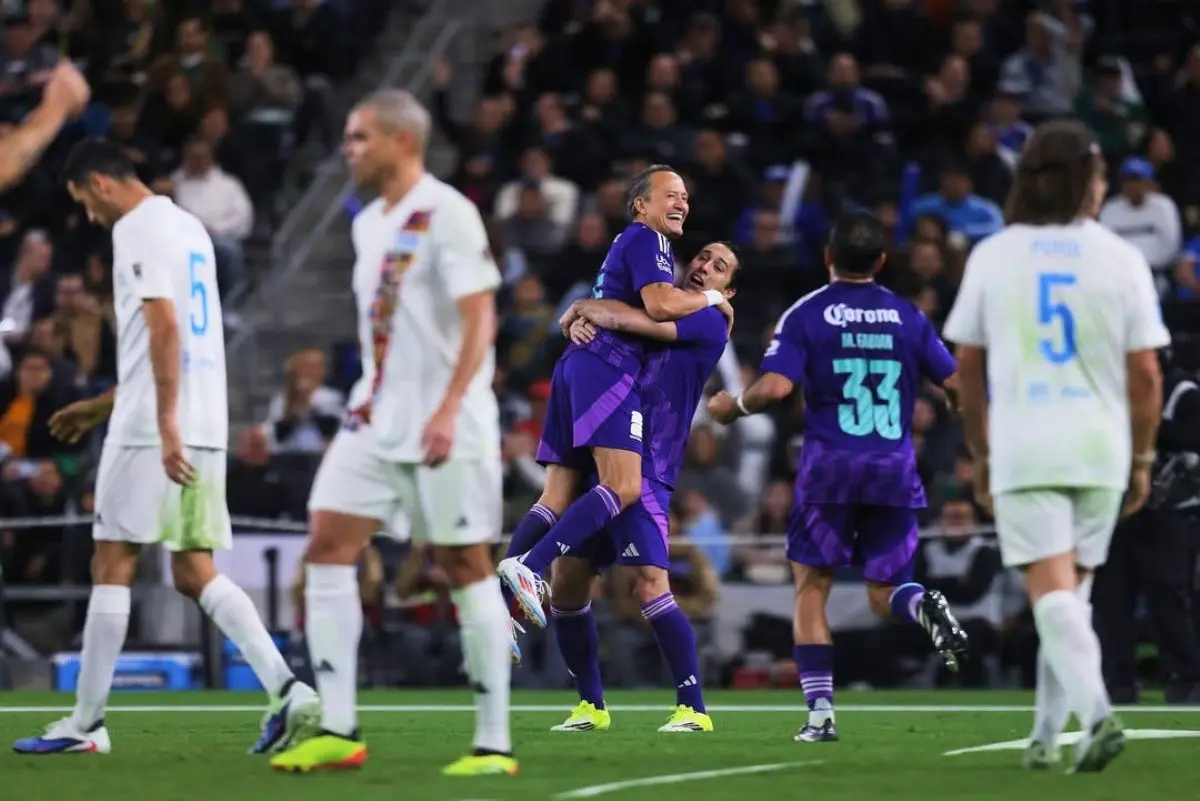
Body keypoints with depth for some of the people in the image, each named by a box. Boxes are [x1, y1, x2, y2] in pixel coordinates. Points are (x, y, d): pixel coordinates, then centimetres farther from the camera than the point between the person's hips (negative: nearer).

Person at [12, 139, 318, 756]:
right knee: (195, 573, 7)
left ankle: (86, 723, 4)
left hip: (151, 430, -8)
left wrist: (165, 424, -24)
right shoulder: (189, 228, 20)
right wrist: (103, 405, 32)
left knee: (111, 566, 0)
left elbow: (165, 327, -19)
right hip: (206, 428, 8)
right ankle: (287, 689, -8)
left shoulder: (136, 229, -9)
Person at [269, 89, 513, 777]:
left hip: (443, 429, -8)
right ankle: (338, 731, -2)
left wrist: (448, 409, -25)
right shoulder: (369, 224, 14)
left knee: (467, 568, -3)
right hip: (377, 421, 8)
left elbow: (480, 319, -17)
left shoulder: (446, 214, -11)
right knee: (328, 547, -3)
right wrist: (370, 399, 16)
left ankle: (495, 742, 2)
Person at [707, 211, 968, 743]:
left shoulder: (805, 314, 0)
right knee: (883, 591, 12)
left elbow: (775, 386, -13)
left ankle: (820, 712, -3)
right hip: (895, 468, 2)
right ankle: (924, 608, -25)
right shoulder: (908, 316, 8)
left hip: (830, 464, -2)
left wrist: (732, 407, 6)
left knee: (811, 587, 7)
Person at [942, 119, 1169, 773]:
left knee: (1051, 591, -8)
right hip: (1100, 448, 1)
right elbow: (1145, 374, -1)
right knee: (1072, 591, 14)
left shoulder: (991, 255, 4)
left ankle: (1096, 713, -28)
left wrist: (982, 454, 17)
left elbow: (967, 366, 7)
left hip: (1022, 448, -1)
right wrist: (1143, 459, 10)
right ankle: (1047, 735, 16)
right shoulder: (1121, 258, 1)